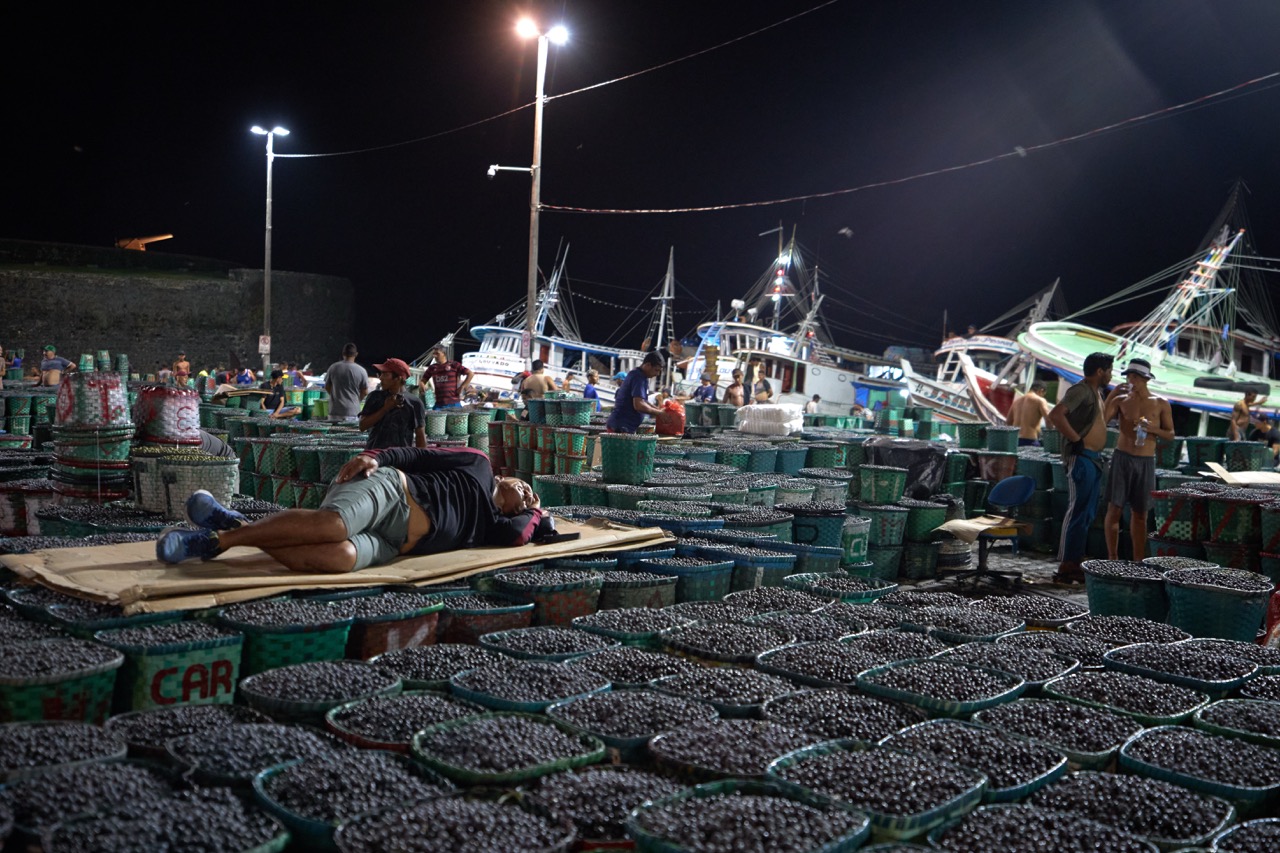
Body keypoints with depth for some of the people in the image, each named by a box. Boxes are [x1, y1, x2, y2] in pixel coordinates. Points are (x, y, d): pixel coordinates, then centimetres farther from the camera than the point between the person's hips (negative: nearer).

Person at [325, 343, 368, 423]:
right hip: (352, 411, -2)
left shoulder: (333, 367, -2)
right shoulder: (361, 371, -8)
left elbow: (327, 387, 9)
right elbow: (365, 392, 0)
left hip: (335, 410, 2)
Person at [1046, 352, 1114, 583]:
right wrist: (1076, 439, -22)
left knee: (1088, 512, 13)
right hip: (1080, 457, -11)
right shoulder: (1080, 390, -13)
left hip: (1092, 458, 11)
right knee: (1078, 510, -10)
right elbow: (1055, 415, -27)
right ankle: (1066, 567, -8)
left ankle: (1075, 562, 20)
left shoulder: (1096, 392, 18)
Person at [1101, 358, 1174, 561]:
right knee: (1114, 508, -4)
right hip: (1122, 458, -1)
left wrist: (1153, 428, -12)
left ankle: (1138, 561, 15)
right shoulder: (1120, 400, 2)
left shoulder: (1160, 403, 3)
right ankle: (1112, 558, 5)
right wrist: (1110, 396, -12)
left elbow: (1170, 435, 7)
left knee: (1140, 513, 8)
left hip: (1146, 462, 1)